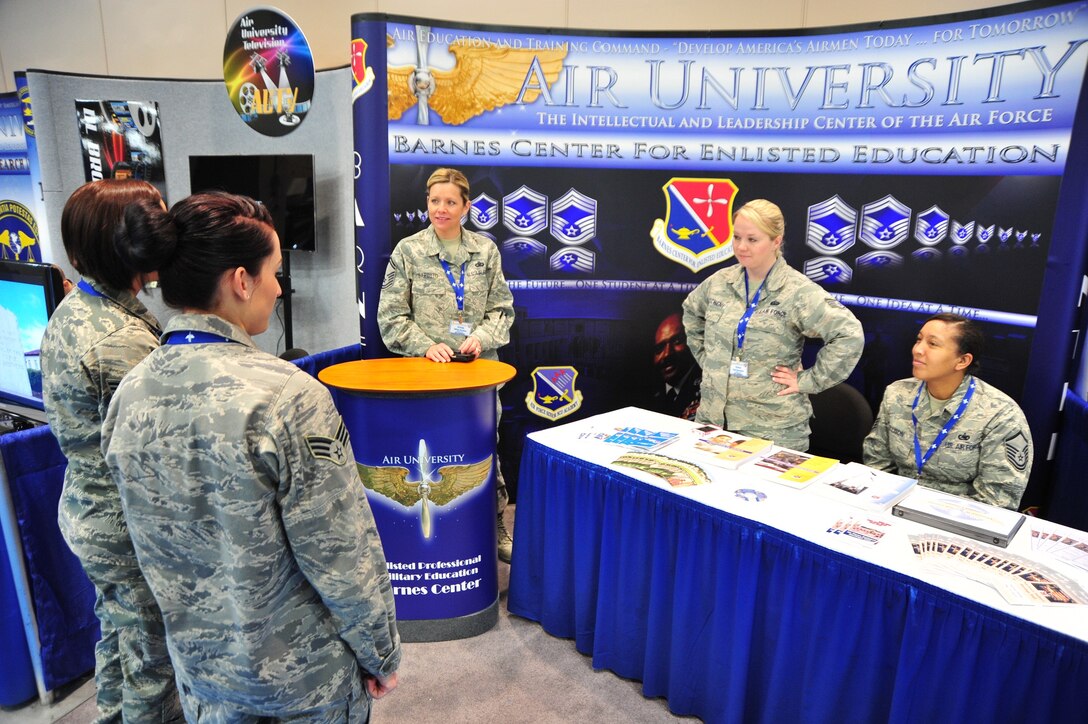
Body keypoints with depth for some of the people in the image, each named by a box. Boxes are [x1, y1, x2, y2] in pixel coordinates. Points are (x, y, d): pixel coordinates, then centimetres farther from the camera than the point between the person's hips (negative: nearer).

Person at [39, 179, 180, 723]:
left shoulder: (71, 311, 1)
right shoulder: (124, 341, -29)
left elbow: (92, 430, 4)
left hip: (85, 509, 10)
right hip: (128, 526, -9)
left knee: (116, 631, 29)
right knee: (153, 658, 11)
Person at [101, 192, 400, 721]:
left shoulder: (128, 397, -10)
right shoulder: (287, 397, -29)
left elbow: (154, 549, 2)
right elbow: (345, 558, -23)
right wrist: (382, 654, -8)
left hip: (199, 660, 5)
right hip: (306, 674, -5)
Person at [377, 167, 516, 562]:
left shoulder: (486, 250, 6)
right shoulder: (408, 251, -1)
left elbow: (502, 307, 7)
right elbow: (391, 315, -2)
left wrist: (483, 336, -11)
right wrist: (425, 345, -14)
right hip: (427, 370, -1)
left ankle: (495, 527, 25)